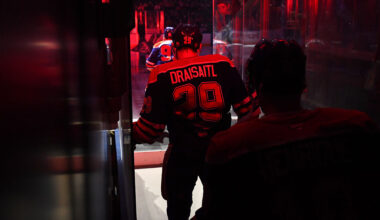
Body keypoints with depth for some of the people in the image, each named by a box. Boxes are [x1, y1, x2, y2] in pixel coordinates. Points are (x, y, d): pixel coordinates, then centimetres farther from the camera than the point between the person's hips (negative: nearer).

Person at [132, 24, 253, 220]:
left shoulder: (161, 75, -12)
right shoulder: (223, 65, -6)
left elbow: (151, 127, -12)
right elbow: (245, 108, -2)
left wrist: (132, 137, 8)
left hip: (182, 154, -2)